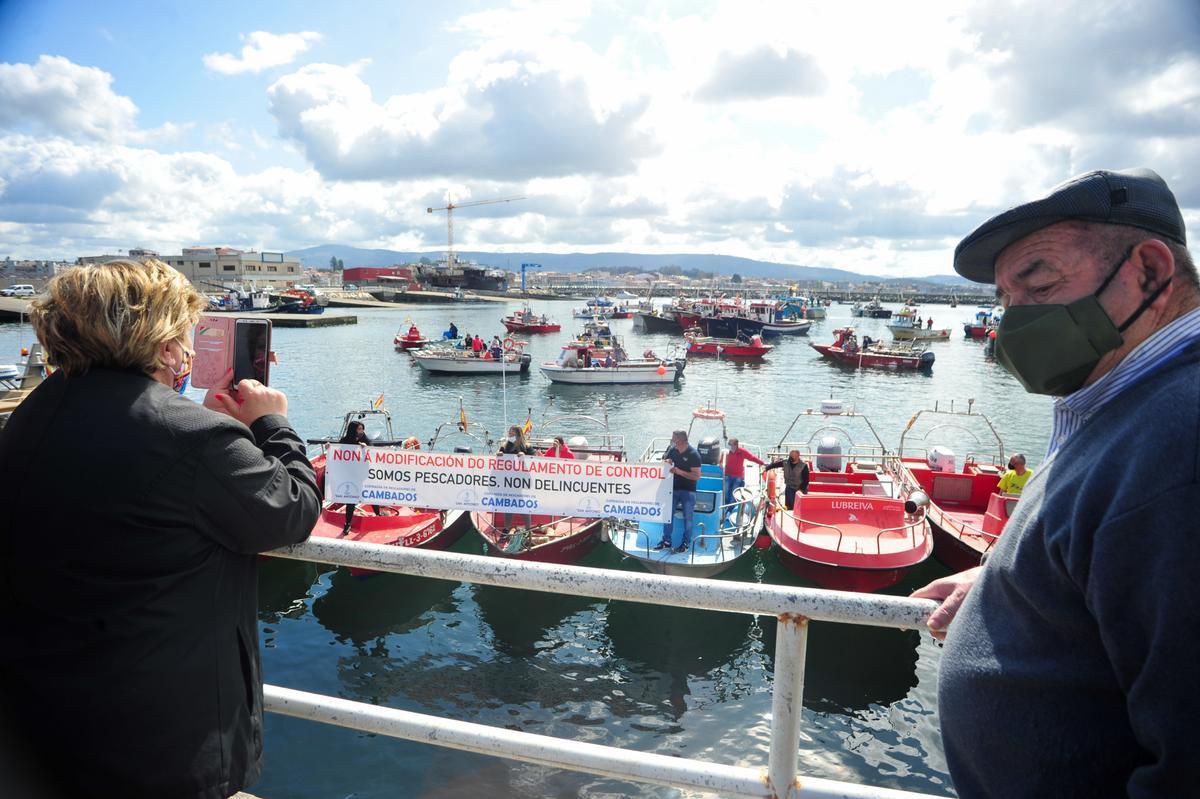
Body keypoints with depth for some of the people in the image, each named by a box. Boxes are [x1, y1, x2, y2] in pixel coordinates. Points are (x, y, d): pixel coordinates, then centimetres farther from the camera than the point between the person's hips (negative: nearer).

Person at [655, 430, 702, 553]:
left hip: (688, 491, -5)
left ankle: (686, 543, 17)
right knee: (668, 514, 7)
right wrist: (666, 462, -11)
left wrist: (679, 471, -25)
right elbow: (663, 461, 13)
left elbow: (697, 476, -18)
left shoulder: (693, 454, -16)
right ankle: (666, 541, 17)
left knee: (687, 517, 5)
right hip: (673, 488, 5)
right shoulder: (672, 449, -1)